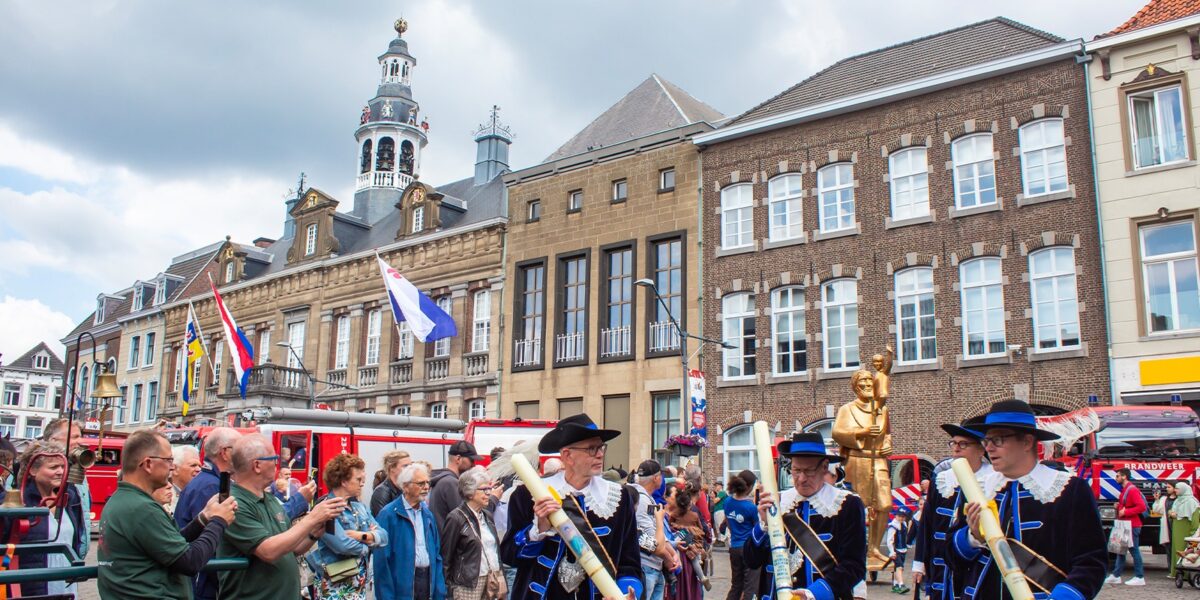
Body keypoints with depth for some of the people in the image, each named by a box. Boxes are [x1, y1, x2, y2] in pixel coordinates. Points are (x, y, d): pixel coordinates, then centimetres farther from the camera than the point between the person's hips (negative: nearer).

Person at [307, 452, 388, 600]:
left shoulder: (358, 506, 9)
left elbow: (383, 536, 3)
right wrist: (368, 545, -8)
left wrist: (363, 536, -17)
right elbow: (342, 545, -27)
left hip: (360, 587, 7)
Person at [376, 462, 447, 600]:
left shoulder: (427, 513, 10)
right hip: (403, 583, -6)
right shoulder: (389, 514, -9)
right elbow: (382, 559, -12)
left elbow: (436, 554, 12)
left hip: (428, 578, 6)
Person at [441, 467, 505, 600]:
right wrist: (447, 589, -7)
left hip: (493, 582, 6)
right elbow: (445, 558, -7)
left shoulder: (487, 516, 13)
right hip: (469, 586, -6)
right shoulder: (456, 518, -9)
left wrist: (499, 577, 16)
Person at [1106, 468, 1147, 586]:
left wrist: (1125, 512, -22)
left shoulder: (1132, 490, -15)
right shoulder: (1124, 490, 17)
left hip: (1132, 525, -10)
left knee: (1134, 550, -5)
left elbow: (1142, 507, -24)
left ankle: (1139, 578, 2)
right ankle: (1116, 576, 16)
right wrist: (1118, 506, 10)